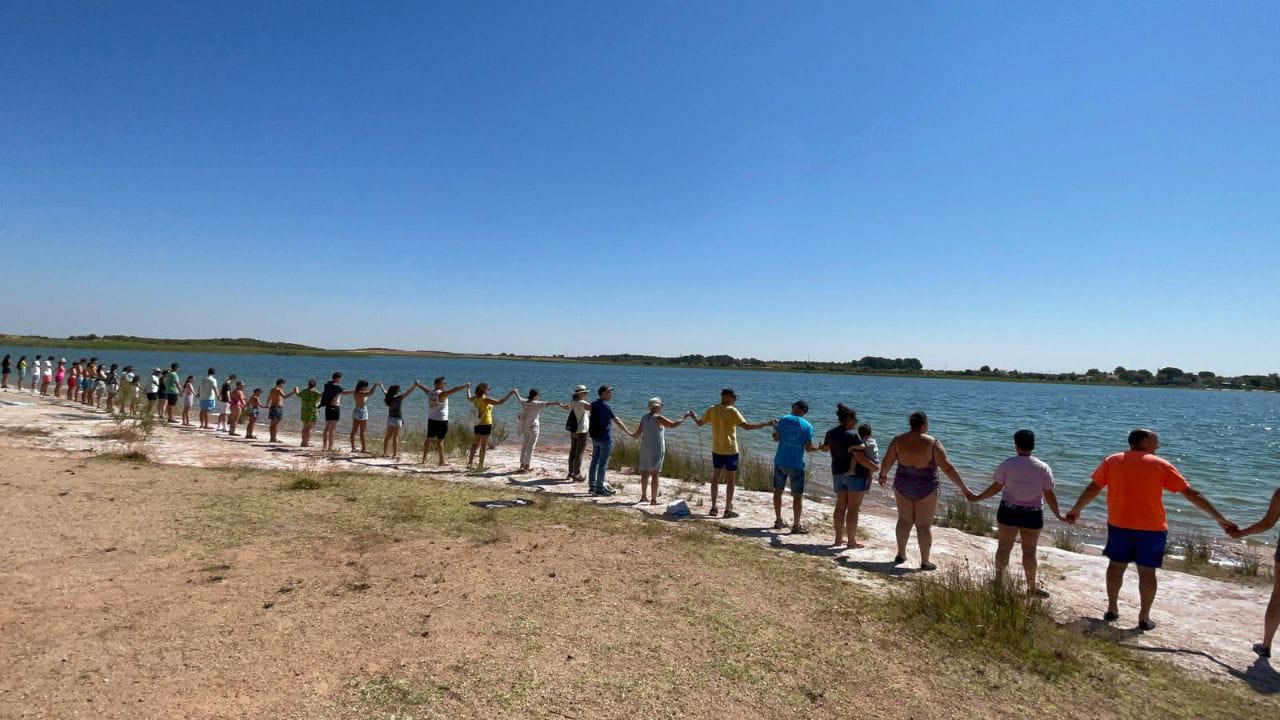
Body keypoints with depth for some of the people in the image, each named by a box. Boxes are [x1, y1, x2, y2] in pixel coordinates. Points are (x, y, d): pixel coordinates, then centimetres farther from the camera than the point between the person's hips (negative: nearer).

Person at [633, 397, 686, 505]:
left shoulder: (644, 418, 7)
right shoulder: (658, 418, -12)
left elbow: (638, 433, 11)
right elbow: (673, 424, -17)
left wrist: (633, 435, 33)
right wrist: (684, 418, -3)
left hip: (645, 448, 7)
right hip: (656, 449, -6)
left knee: (645, 473, 15)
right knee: (655, 474, -4)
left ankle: (644, 496, 27)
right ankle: (653, 499, -4)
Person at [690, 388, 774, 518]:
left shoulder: (712, 410, -1)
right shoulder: (732, 411, -15)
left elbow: (699, 423, 9)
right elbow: (746, 426, -22)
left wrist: (693, 415, 30)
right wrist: (766, 424, -16)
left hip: (716, 450, 5)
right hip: (730, 451, -5)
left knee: (715, 478, 15)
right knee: (730, 480, 5)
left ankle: (713, 508, 18)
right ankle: (728, 510, 8)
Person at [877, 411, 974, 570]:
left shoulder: (898, 441, -6)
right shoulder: (933, 443, -16)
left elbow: (886, 462, 1)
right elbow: (948, 468, -15)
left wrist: (883, 475, 20)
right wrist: (963, 487, -7)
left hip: (903, 486, 3)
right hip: (925, 490, -3)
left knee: (904, 520, 17)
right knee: (924, 525, 6)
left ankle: (900, 554, 27)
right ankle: (925, 562, 13)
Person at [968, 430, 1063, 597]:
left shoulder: (1007, 464, -6)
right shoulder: (1043, 468, -4)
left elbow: (996, 487, -5)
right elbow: (1049, 495, -3)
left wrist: (977, 498, 8)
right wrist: (1058, 515, 9)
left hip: (1008, 511, 0)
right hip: (1032, 514, 1)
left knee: (1004, 547, 9)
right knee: (1029, 551, 10)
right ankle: (1032, 588, 19)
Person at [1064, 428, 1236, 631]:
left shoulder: (1112, 461, 0)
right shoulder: (1161, 465, -5)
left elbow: (1093, 488, 6)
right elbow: (1192, 494, -4)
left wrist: (1076, 509, 18)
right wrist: (1220, 519, 3)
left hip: (1119, 525, 2)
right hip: (1151, 528, -2)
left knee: (1116, 565, 15)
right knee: (1147, 571, 8)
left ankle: (1111, 610, 22)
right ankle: (1144, 618, 15)